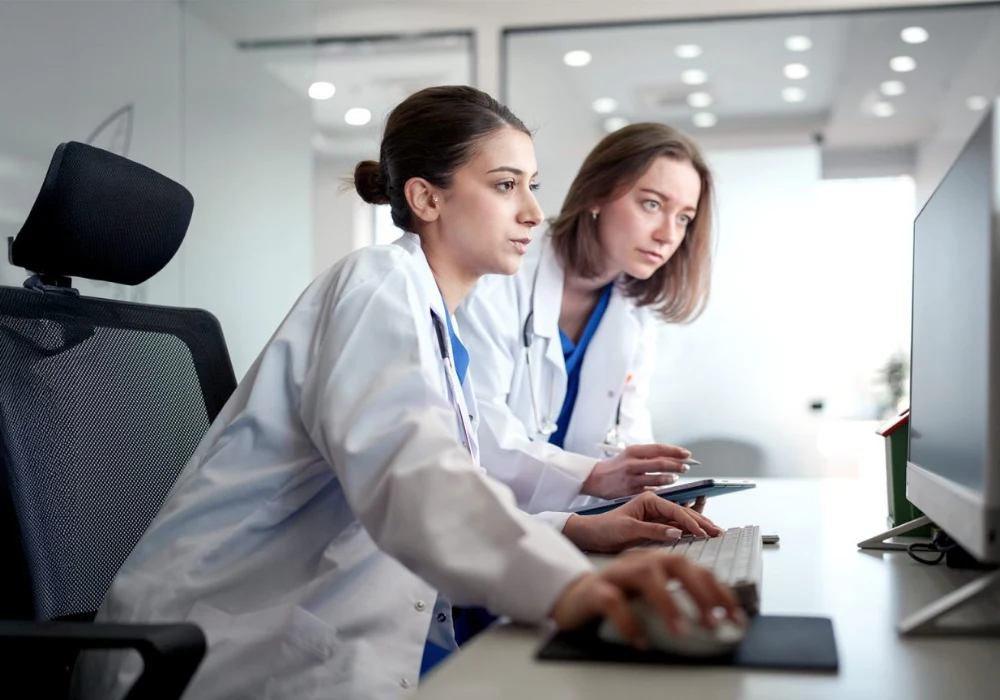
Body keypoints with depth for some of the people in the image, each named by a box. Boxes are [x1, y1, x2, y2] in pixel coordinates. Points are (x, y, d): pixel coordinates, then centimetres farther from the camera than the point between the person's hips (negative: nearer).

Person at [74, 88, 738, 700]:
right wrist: (565, 583, -46)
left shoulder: (443, 329, 16)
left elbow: (438, 512, 13)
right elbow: (404, 465, -31)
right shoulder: (377, 285, -11)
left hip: (344, 645, 8)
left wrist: (578, 530, 0)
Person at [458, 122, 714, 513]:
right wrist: (593, 477, -35)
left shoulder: (638, 306, 4)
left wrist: (651, 487, -19)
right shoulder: (500, 283, -17)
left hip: (567, 525, 6)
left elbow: (627, 428, 3)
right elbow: (476, 433, -23)